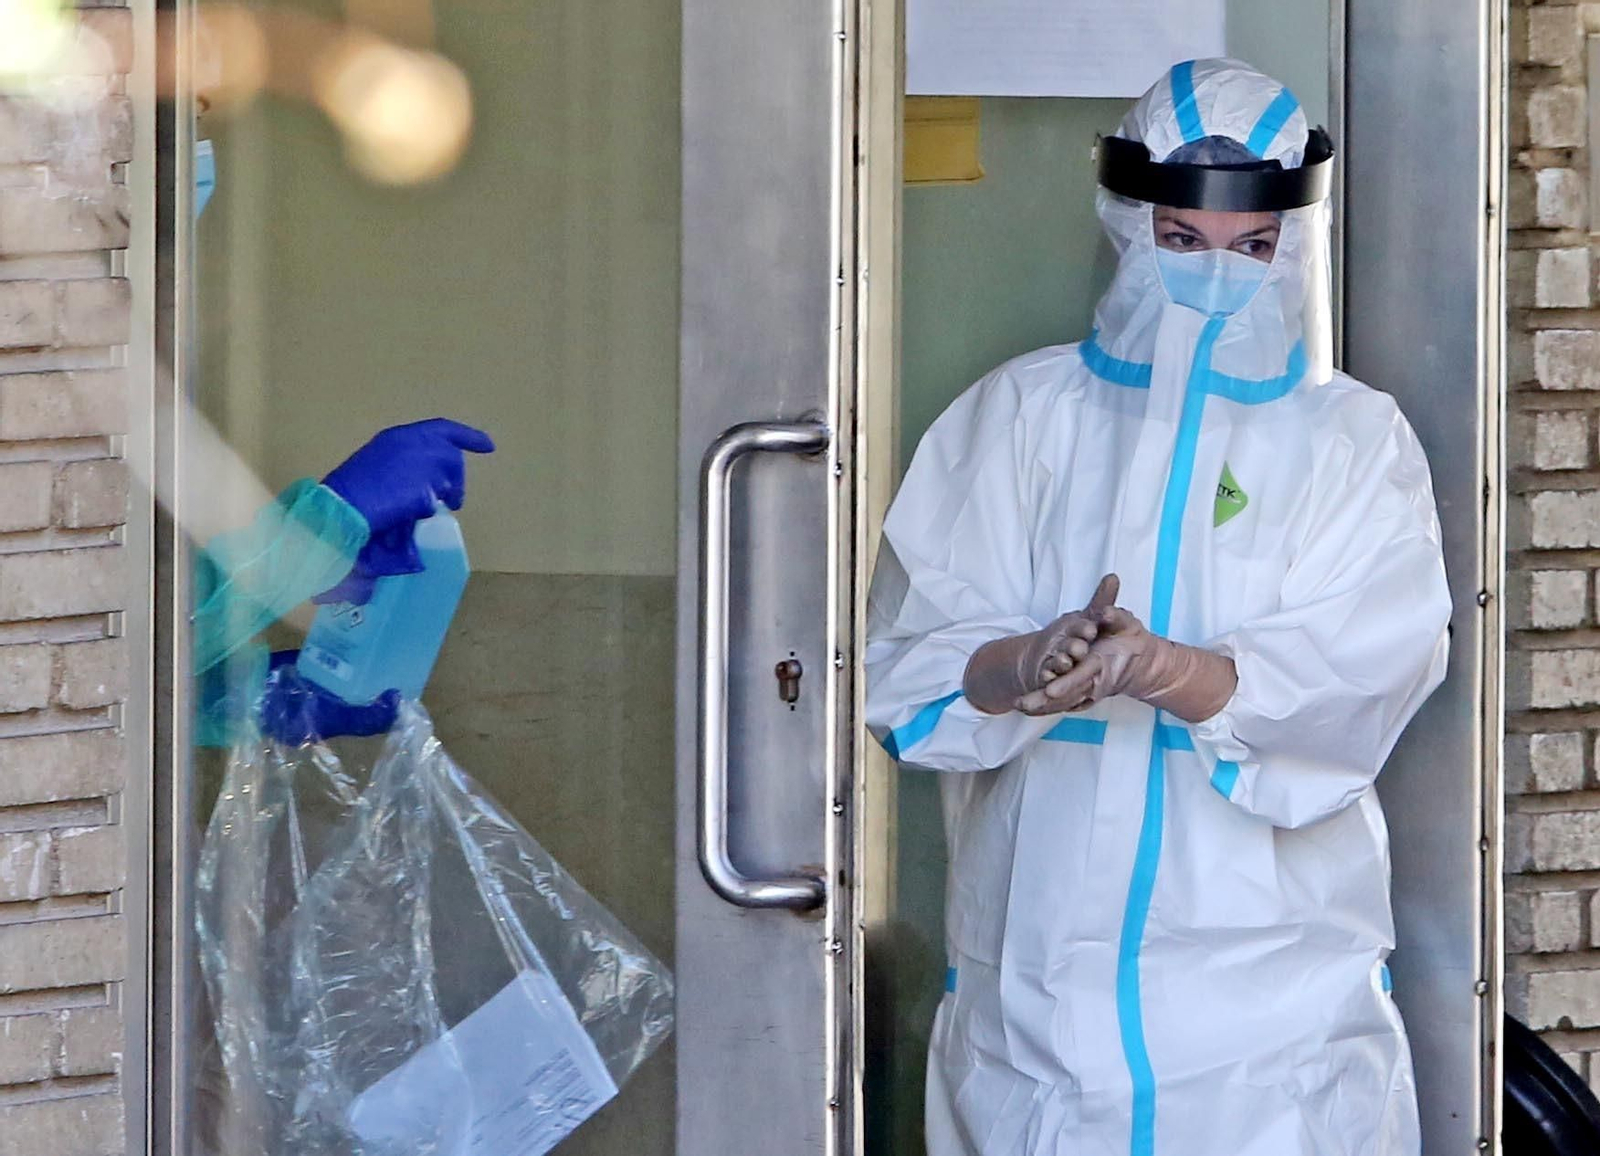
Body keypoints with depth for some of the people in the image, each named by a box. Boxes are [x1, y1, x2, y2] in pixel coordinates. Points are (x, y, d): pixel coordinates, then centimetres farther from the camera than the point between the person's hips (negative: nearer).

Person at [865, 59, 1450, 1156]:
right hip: (1038, 956, 1)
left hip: (1273, 972, -1)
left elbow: (1358, 675, -9)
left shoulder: (1354, 441, 7)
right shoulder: (1021, 414, 10)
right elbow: (907, 646, -1)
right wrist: (1018, 668, -25)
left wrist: (1172, 673, -28)